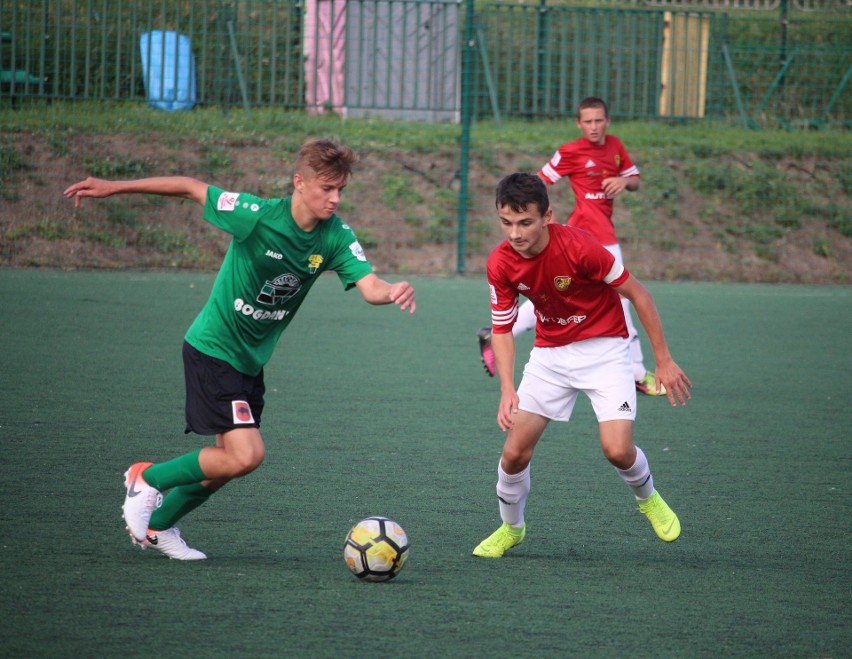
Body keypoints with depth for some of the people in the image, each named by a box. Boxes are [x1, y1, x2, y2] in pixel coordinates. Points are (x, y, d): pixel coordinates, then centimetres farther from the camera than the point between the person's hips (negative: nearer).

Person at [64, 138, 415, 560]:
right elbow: (191, 189, -12)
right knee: (246, 455, -17)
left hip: (252, 359, 7)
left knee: (231, 459, 15)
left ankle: (157, 525, 35)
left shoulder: (336, 237, -9)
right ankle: (148, 478, 4)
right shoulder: (258, 216, -23)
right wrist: (113, 188, -9)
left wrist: (392, 291, -46)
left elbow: (368, 285, -22)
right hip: (213, 348, -7)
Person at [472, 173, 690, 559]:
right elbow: (502, 329, -2)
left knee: (617, 450, -19)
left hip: (604, 347, -4)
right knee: (515, 451, -4)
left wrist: (663, 360, -12)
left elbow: (637, 294, -15)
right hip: (550, 352, 4)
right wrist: (507, 389, -17)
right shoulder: (500, 263, -14)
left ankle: (647, 498, 16)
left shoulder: (578, 247, -27)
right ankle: (511, 527, 25)